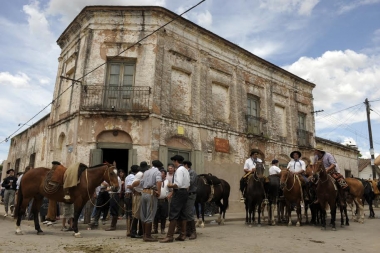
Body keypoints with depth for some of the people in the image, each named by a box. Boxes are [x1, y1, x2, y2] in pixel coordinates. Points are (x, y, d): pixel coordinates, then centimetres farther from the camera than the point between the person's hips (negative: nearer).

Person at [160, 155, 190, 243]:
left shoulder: (179, 170, -14)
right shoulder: (186, 170, 17)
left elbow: (178, 184, -24)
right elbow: (188, 184, 17)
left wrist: (171, 185, -8)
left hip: (179, 193, -10)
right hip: (185, 192, 10)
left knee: (173, 215, -6)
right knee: (183, 215, 13)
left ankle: (169, 236, -2)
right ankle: (183, 235, 18)